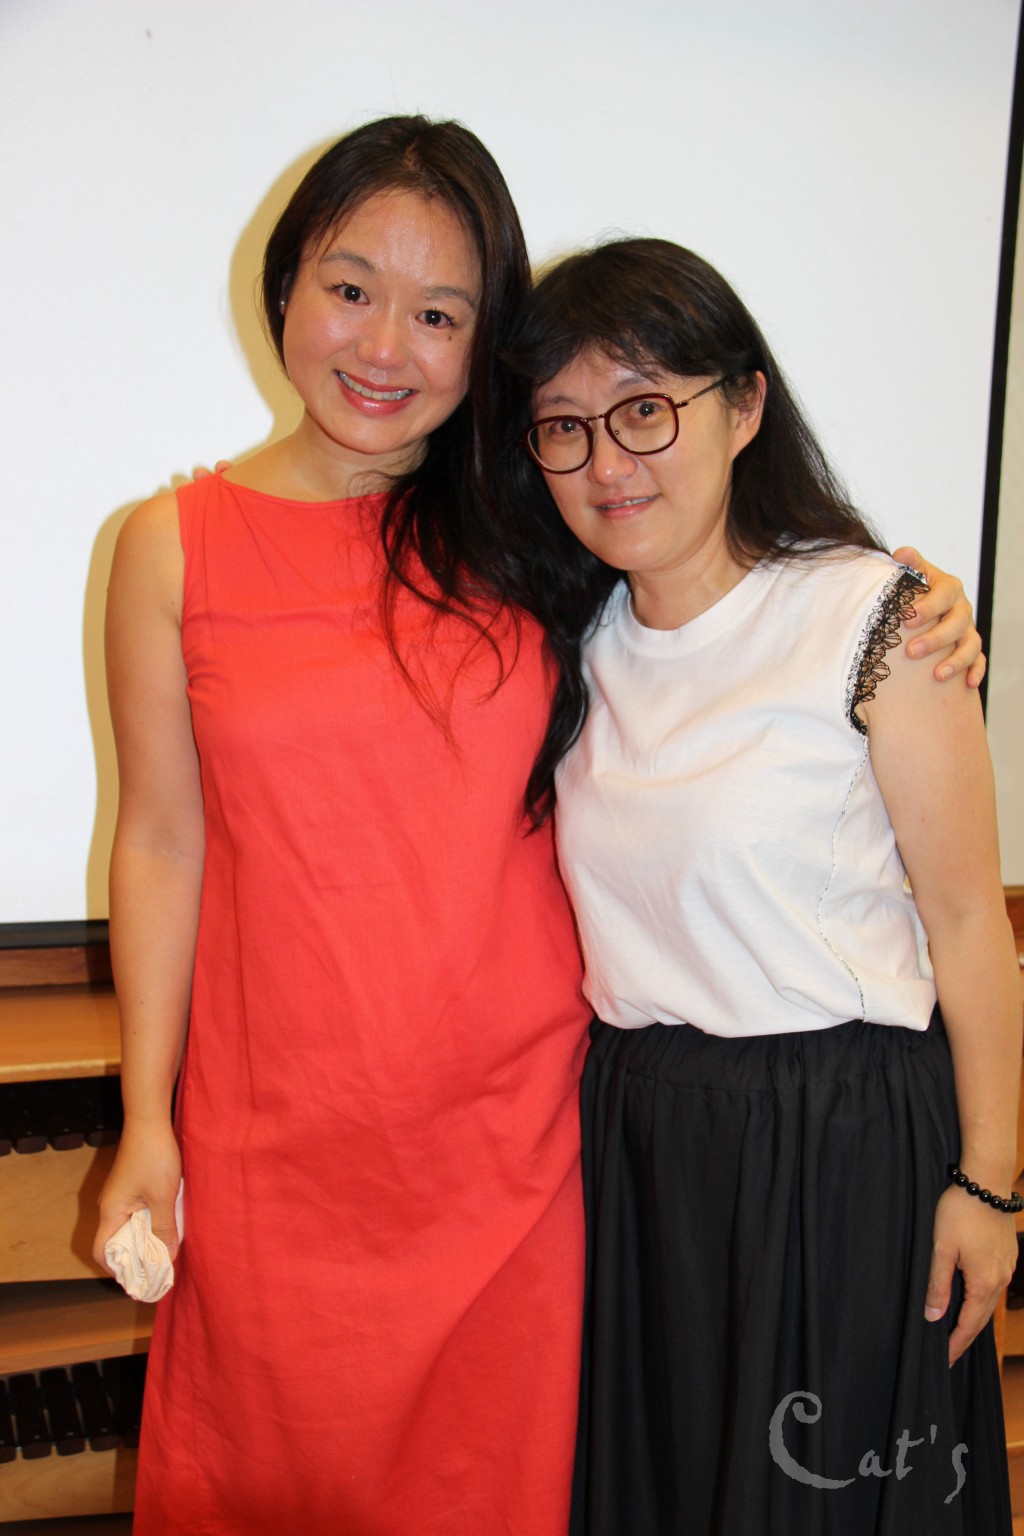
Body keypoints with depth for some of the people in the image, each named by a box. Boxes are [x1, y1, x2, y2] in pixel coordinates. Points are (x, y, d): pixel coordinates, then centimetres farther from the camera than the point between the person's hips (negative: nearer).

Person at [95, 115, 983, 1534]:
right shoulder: (175, 548, -3)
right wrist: (147, 1119, 1)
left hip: (514, 1113, 1)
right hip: (285, 1135, -1)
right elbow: (161, 842, 0)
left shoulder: (518, 536, 0)